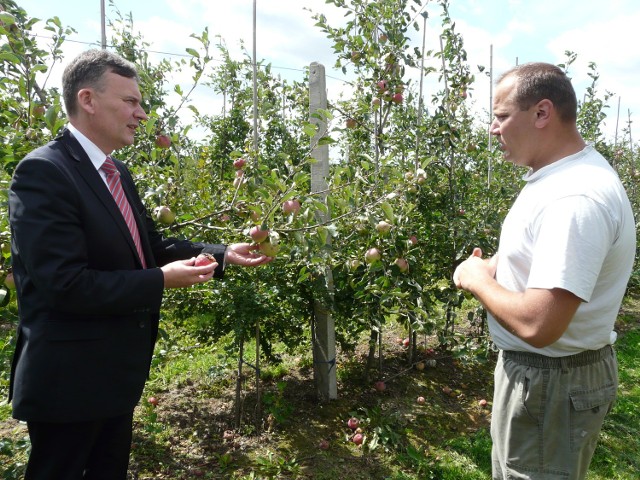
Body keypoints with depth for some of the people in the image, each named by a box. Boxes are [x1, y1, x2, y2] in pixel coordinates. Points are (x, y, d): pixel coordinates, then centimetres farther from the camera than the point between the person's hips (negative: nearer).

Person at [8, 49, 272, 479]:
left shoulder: (117, 172, 7)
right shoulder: (43, 172, -21)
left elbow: (150, 245, 11)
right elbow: (66, 285, -27)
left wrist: (224, 254, 0)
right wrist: (162, 280, -21)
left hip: (116, 371, 9)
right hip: (69, 378, -9)